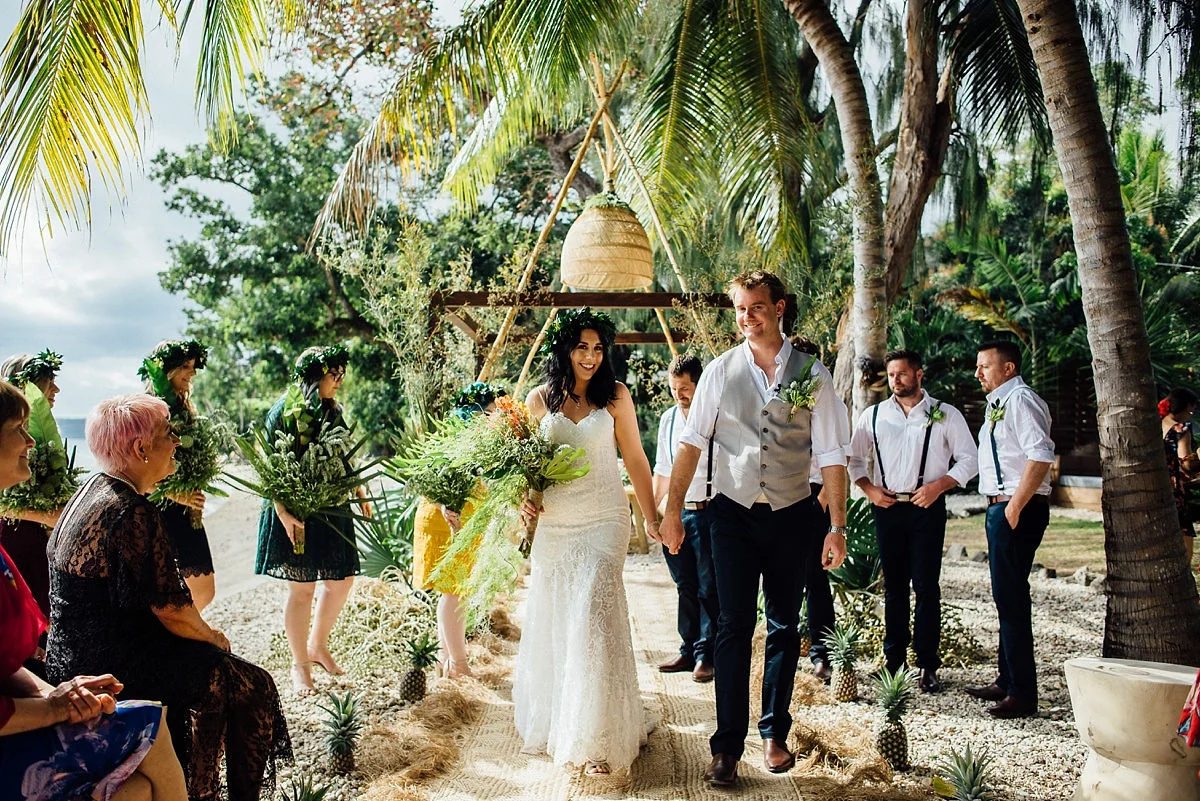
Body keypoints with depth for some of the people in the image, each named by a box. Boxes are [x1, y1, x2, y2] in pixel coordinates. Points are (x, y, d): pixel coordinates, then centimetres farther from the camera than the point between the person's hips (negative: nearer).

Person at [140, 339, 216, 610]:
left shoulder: (185, 407, 14)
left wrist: (195, 495, 1)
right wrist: (177, 495, -18)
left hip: (188, 513, 8)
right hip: (160, 510, -7)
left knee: (204, 592, 10)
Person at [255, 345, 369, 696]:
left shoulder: (333, 409, 11)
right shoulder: (285, 409, -10)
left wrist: (359, 493, 17)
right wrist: (282, 511, -22)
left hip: (333, 509, 7)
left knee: (342, 579, 9)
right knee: (301, 587, 0)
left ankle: (317, 645, 30)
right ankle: (299, 665, 16)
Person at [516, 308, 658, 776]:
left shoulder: (615, 395, 0)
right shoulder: (540, 399, 5)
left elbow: (635, 459, 3)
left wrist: (652, 518, 2)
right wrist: (524, 497, -4)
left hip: (602, 521, -3)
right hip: (553, 522, 3)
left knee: (593, 620, -9)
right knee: (552, 622, 12)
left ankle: (597, 739, 2)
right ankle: (553, 724, 33)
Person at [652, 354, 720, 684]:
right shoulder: (668, 419, 12)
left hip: (708, 511, -6)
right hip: (677, 512, 6)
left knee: (708, 587, 0)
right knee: (685, 586, 12)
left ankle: (706, 655, 10)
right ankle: (688, 650, 22)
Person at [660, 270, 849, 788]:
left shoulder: (812, 375, -1)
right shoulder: (721, 371, 0)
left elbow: (830, 454, -2)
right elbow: (692, 442, 2)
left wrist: (837, 527, -6)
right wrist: (672, 510, -3)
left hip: (791, 515, 1)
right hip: (733, 513, -1)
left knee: (784, 626, 12)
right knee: (734, 625, -3)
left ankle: (775, 734, 27)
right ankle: (727, 748, 4)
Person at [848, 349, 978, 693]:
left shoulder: (945, 415, 3)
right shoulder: (873, 415, 9)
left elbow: (969, 460, 3)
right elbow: (854, 458, 16)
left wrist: (938, 486, -10)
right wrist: (868, 488, 0)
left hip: (927, 507, -3)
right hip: (887, 507, 3)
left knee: (926, 586, -3)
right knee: (894, 585, 10)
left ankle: (927, 665, 4)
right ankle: (893, 659, 19)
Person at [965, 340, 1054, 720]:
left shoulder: (1020, 400, -12)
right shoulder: (998, 403, 18)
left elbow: (1041, 455, -23)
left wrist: (1015, 506, -23)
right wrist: (999, 505, 16)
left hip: (1018, 509, -10)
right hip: (1000, 506, 10)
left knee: (1011, 597, -8)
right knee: (1006, 596, 15)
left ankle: (1022, 694, -1)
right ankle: (1006, 681, 25)